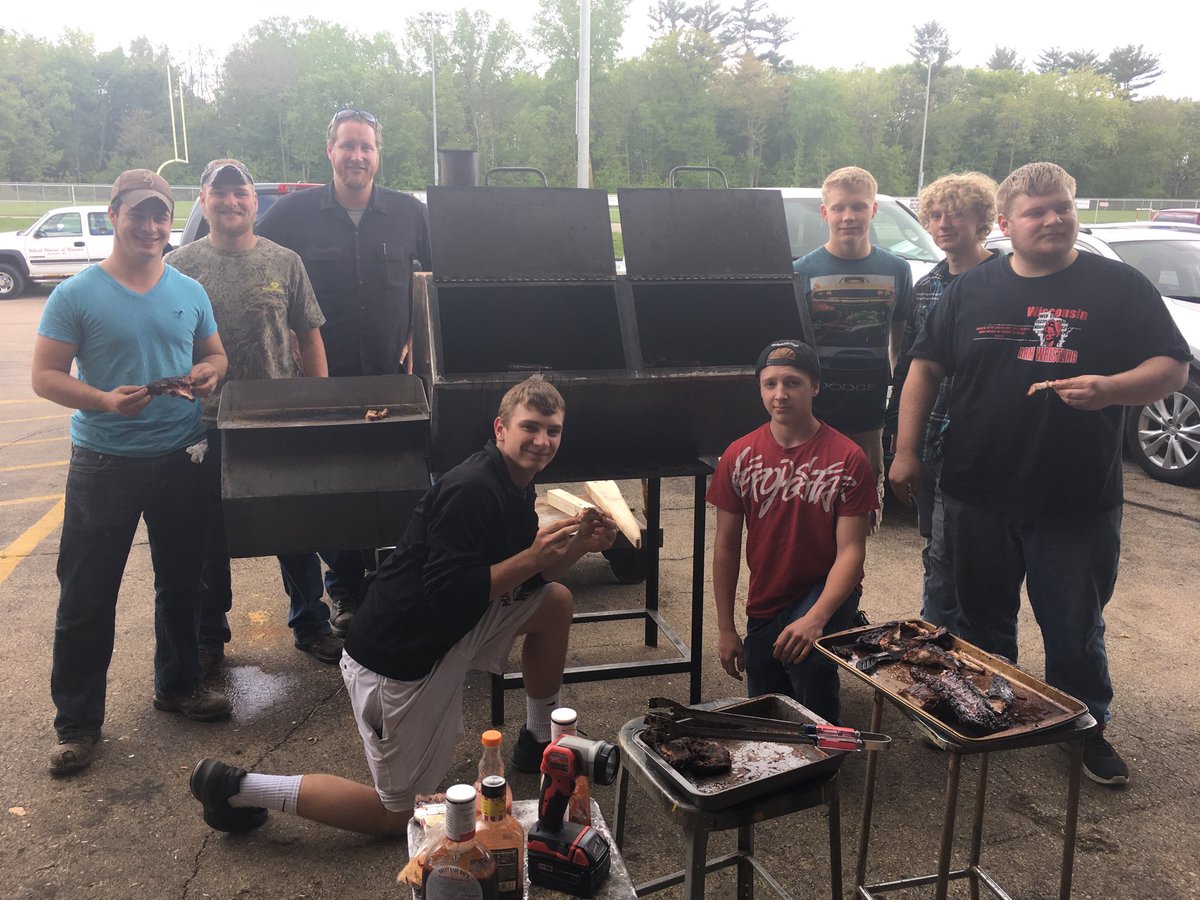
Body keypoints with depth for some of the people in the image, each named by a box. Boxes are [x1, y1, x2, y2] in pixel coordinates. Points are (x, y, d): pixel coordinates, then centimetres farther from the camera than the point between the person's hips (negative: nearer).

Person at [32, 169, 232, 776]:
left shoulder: (190, 292, 7)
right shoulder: (77, 295, -5)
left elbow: (215, 354, 17)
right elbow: (45, 375, -7)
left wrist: (208, 373, -7)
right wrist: (104, 400, -24)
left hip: (181, 458, 4)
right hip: (104, 464, -4)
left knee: (181, 582, 16)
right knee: (86, 598, 2)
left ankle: (179, 685, 35)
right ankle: (77, 721, 16)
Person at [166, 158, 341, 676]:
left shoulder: (284, 262, 3)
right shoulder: (179, 266, 1)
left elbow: (309, 337, 6)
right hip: (207, 424, 0)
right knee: (211, 536, 11)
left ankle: (311, 626, 27)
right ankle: (209, 638, 28)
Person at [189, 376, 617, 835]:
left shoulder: (515, 487, 5)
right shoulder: (470, 490, -25)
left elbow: (524, 577, 10)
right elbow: (445, 596, -29)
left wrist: (579, 544, -5)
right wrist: (531, 558, -28)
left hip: (445, 636, 9)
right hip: (397, 658, -9)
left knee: (556, 600, 5)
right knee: (402, 814, 6)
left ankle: (538, 741, 22)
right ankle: (239, 787, 13)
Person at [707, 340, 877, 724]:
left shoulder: (847, 458, -15)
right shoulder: (739, 456, -7)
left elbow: (851, 551, -17)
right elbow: (727, 546, -3)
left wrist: (815, 618, -32)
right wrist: (725, 629, -3)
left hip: (826, 591, -3)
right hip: (765, 603, 4)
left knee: (807, 660, -33)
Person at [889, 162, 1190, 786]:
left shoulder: (1120, 286, 0)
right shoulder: (971, 290, 6)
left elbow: (1172, 368, -2)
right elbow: (926, 367, 8)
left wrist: (1110, 389, -22)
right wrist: (906, 451, 2)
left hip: (1079, 502, -2)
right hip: (977, 495, 2)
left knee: (1076, 628, 11)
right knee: (983, 620, 16)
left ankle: (1087, 729, 32)